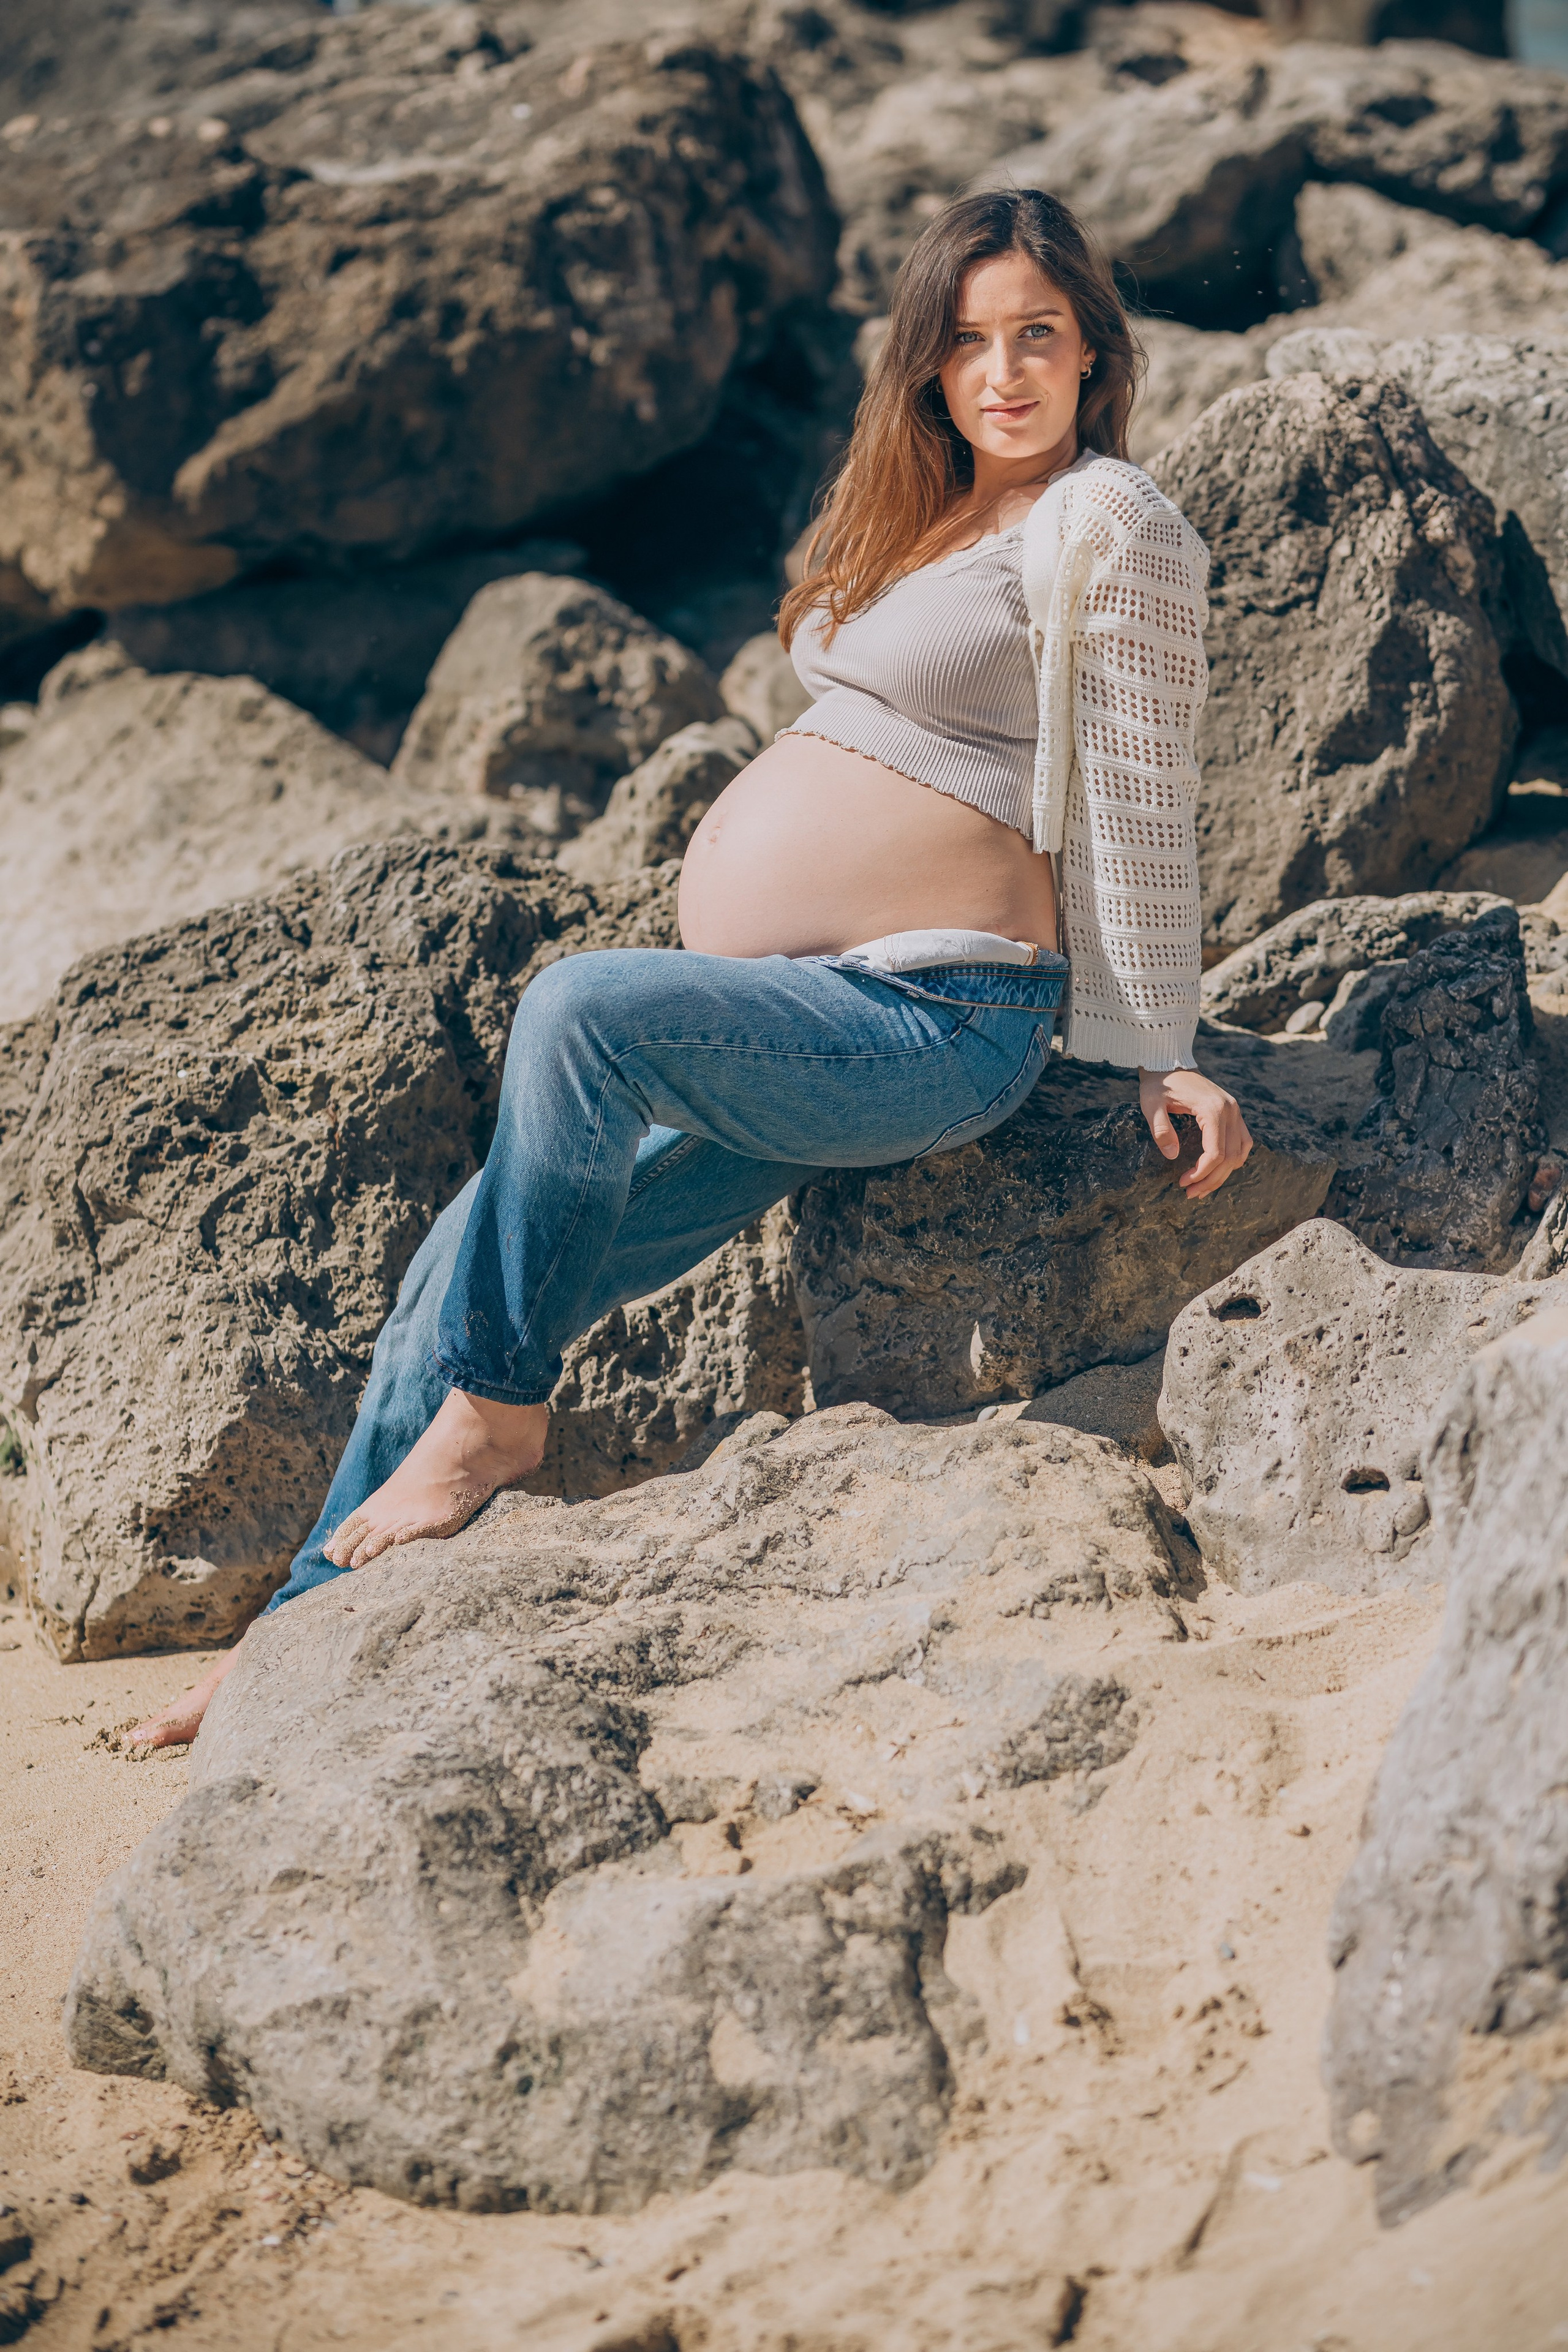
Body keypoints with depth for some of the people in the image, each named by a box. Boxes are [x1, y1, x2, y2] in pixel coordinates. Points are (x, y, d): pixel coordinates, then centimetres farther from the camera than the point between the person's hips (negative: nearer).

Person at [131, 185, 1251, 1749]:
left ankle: (496, 1417, -15)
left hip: (931, 1029, -8)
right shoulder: (923, 507, 19)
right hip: (780, 1027, 8)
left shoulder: (1105, 525, -5)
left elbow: (1141, 806, -7)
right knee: (463, 1274, -2)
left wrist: (1161, 1055, -6)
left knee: (581, 1007, -32)